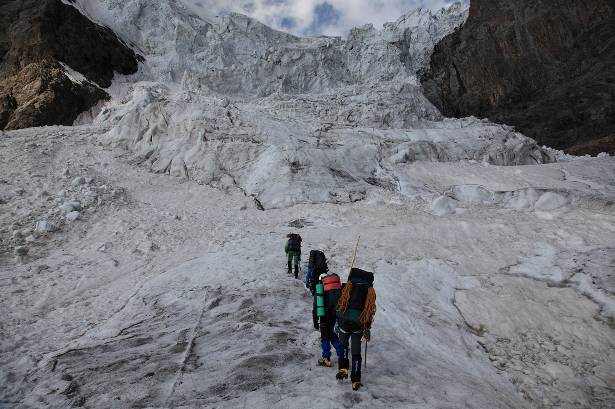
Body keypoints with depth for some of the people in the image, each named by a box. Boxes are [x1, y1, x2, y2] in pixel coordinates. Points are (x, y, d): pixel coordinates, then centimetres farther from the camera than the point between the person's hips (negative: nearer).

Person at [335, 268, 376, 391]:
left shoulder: (347, 287, 2)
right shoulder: (370, 291, 4)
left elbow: (339, 306, 4)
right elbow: (370, 312, 7)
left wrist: (337, 323, 13)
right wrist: (367, 329, 15)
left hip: (344, 322, 0)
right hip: (358, 325, 1)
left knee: (343, 345, 26)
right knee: (356, 352, 12)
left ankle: (343, 369, 17)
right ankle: (355, 381, 15)